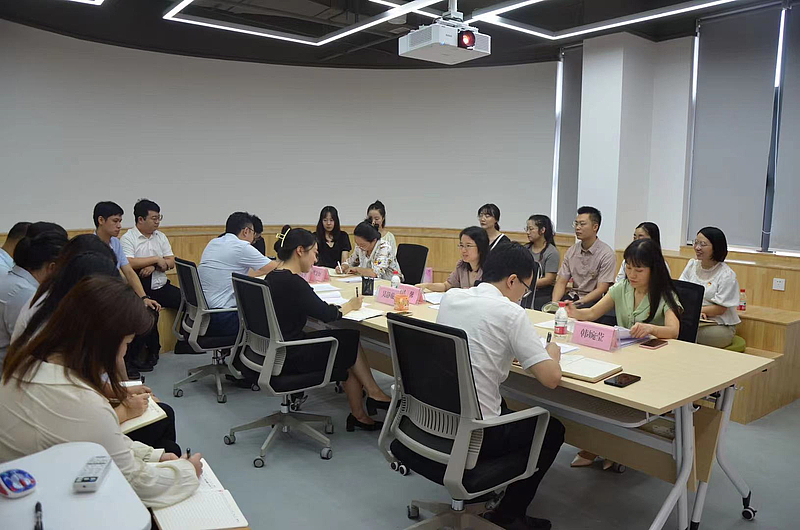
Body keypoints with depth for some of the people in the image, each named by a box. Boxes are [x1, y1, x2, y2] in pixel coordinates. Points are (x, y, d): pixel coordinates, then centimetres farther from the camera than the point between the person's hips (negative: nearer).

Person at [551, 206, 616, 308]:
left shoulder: (607, 254, -8)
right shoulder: (571, 251, 8)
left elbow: (601, 290, -13)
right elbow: (561, 282, 5)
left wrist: (576, 303, -22)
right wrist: (554, 303, -13)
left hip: (594, 300, -5)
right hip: (573, 295, 5)